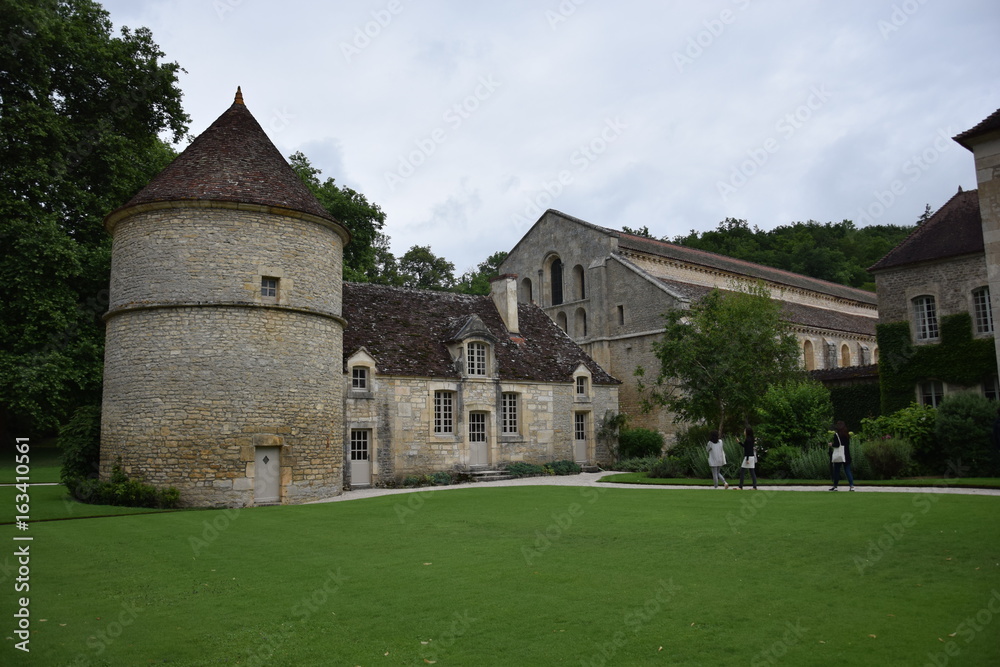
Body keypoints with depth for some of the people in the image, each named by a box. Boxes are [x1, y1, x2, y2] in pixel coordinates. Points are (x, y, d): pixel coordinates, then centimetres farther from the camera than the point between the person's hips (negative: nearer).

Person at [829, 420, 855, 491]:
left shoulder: (836, 434, -10)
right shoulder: (847, 435, 8)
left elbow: (837, 444, -16)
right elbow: (848, 444, 12)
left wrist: (831, 444, 3)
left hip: (839, 455, -5)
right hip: (847, 456, 5)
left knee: (836, 471, 5)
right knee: (847, 470, 6)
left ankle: (835, 486, 11)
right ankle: (852, 485, -5)